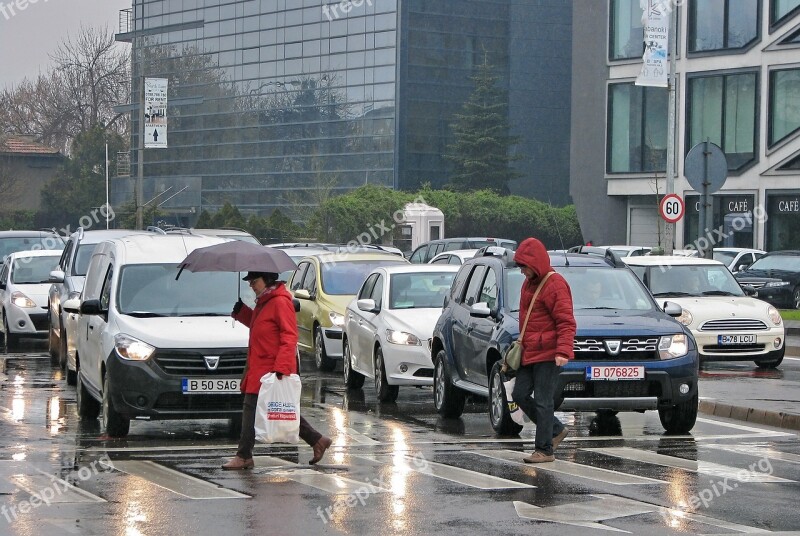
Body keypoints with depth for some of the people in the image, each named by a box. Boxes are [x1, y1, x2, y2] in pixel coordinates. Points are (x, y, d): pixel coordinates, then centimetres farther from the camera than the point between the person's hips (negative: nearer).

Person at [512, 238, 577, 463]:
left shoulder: (555, 285, -14)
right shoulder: (529, 283, 15)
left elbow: (566, 322, -19)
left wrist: (563, 351, -29)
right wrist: (521, 342, 26)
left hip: (548, 354, -9)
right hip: (529, 352, 10)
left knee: (542, 401, -7)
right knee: (520, 395, 8)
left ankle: (544, 450, 1)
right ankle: (556, 430, 20)